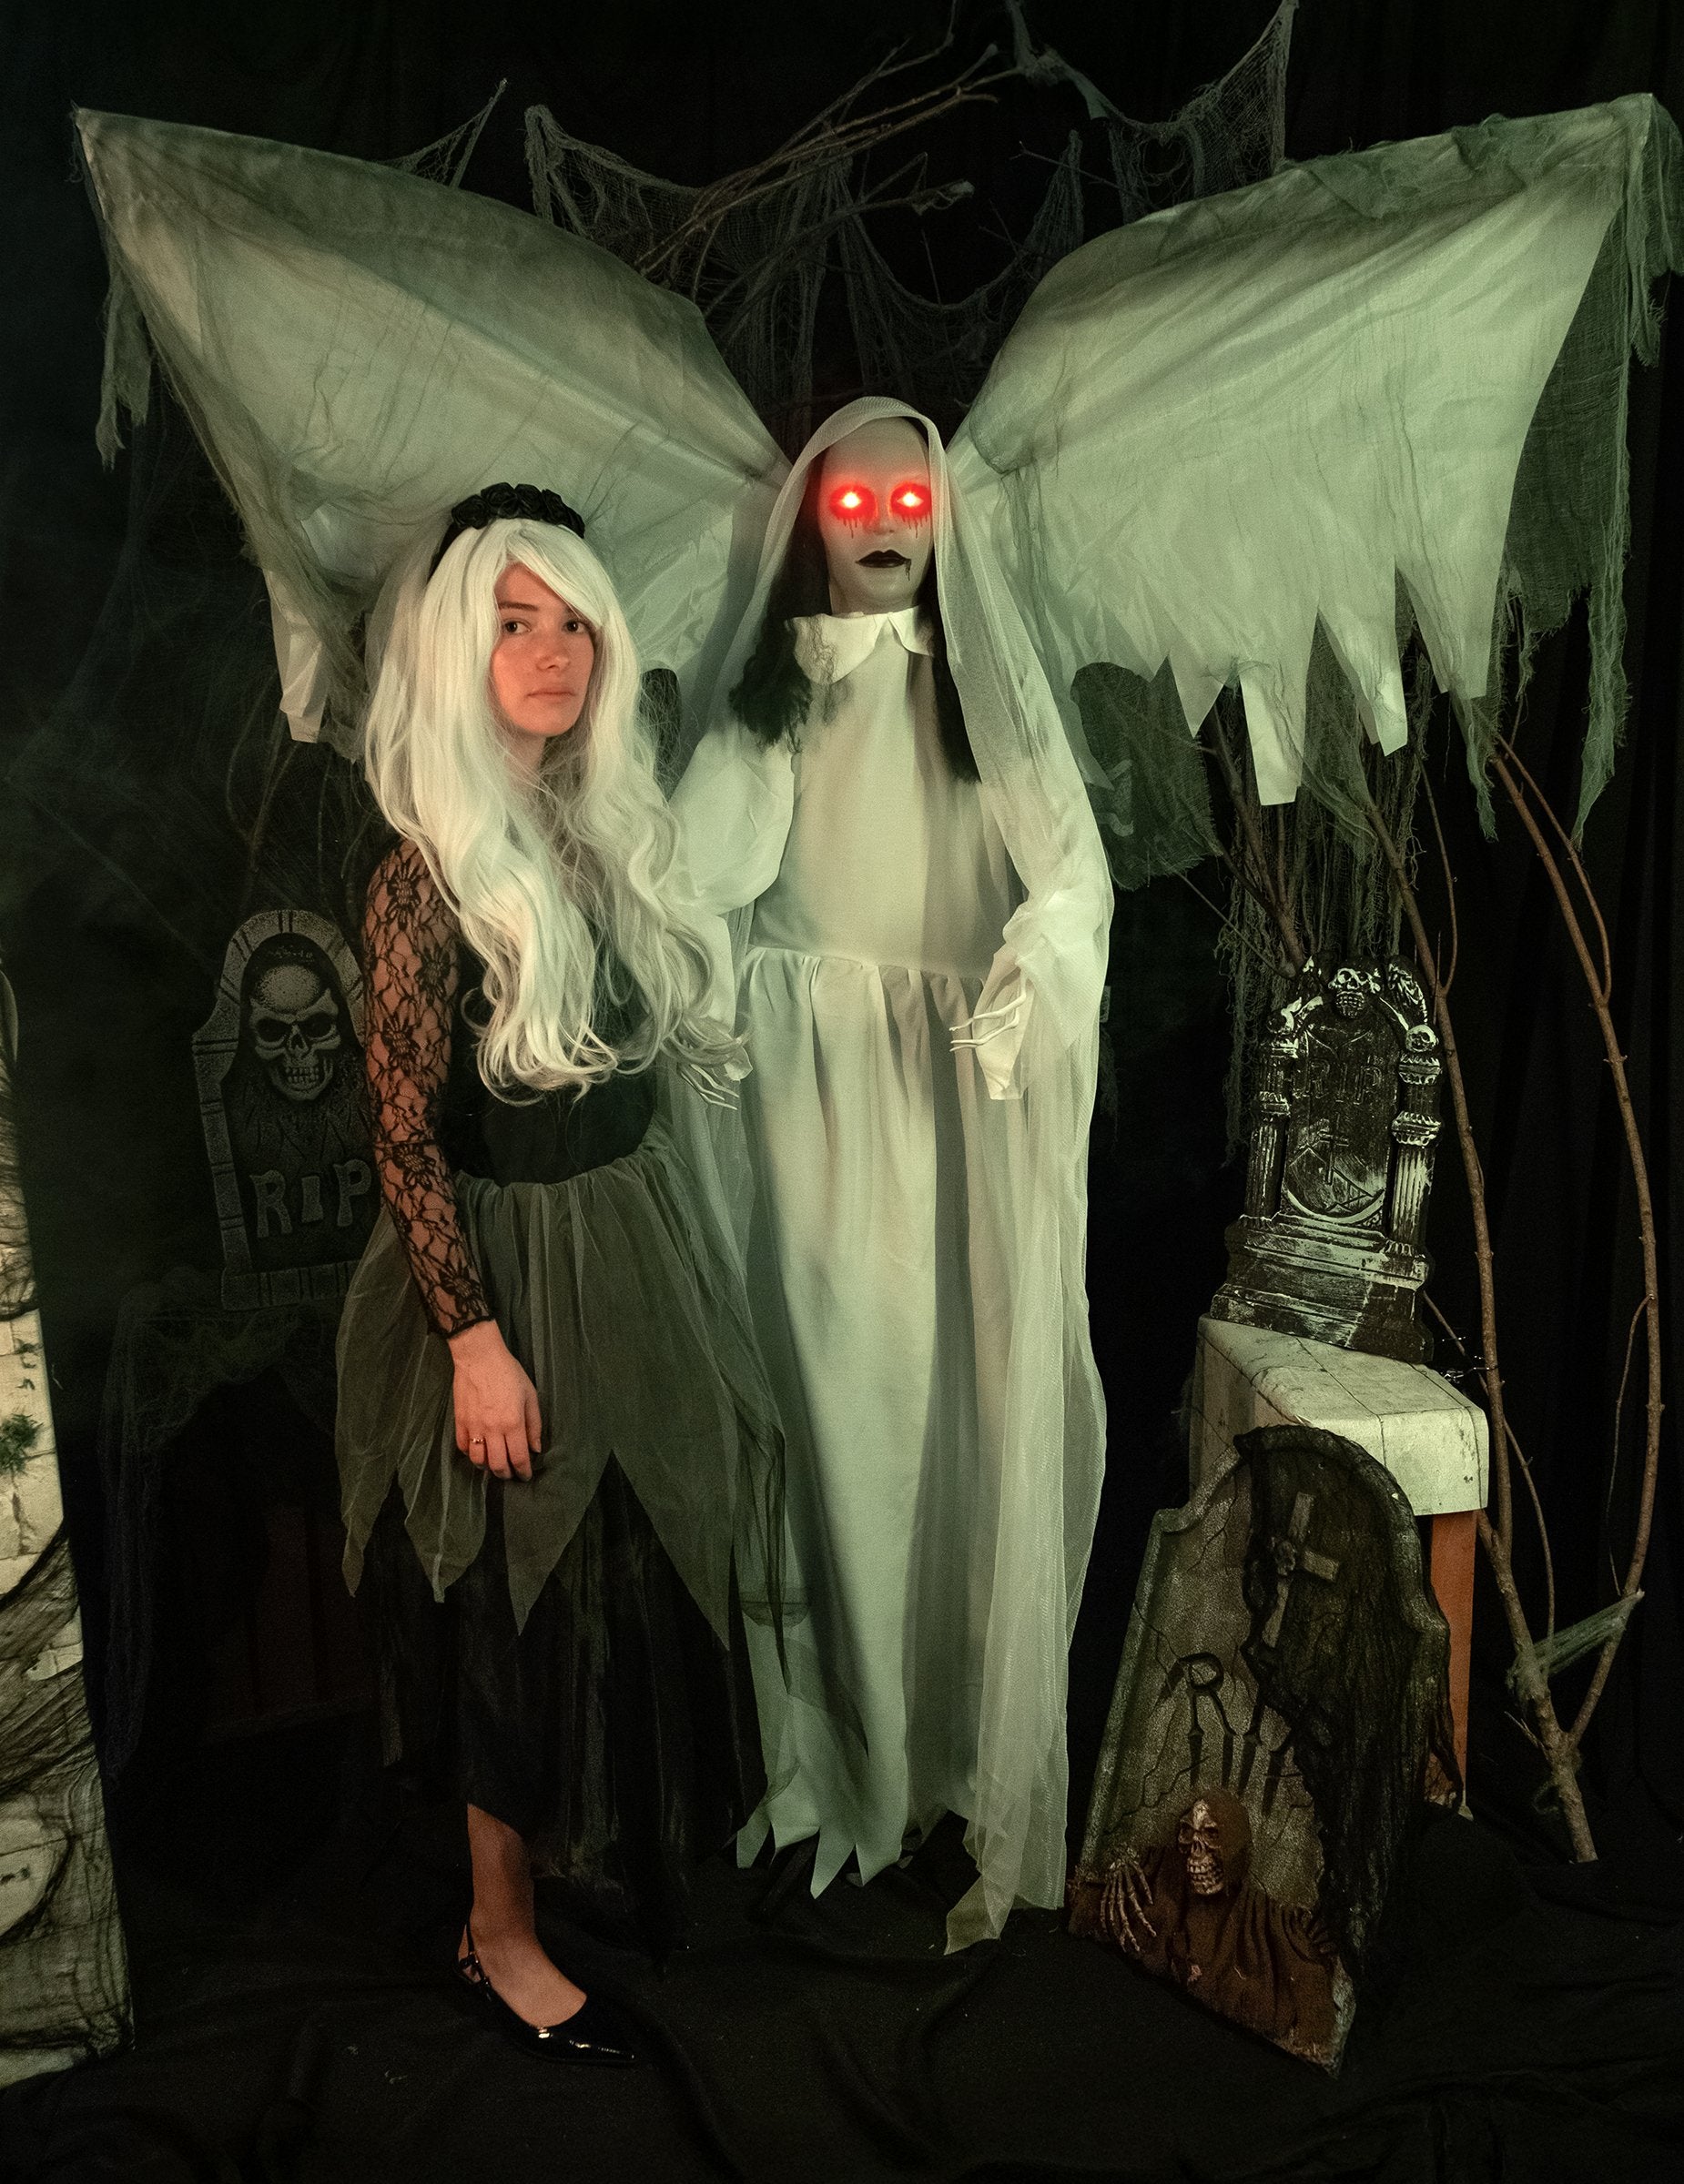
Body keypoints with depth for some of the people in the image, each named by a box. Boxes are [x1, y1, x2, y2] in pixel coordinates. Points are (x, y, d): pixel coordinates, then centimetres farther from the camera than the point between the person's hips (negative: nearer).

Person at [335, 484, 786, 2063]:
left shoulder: (606, 820, 4)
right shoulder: (431, 869, -19)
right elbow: (404, 1135, -18)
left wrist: (670, 1256, 15)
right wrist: (477, 1339, -19)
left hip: (640, 1236, 8)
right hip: (516, 1267, -7)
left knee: (653, 1581, 21)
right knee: (537, 1610, 7)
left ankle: (612, 1860, 47)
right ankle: (500, 1941, 31)